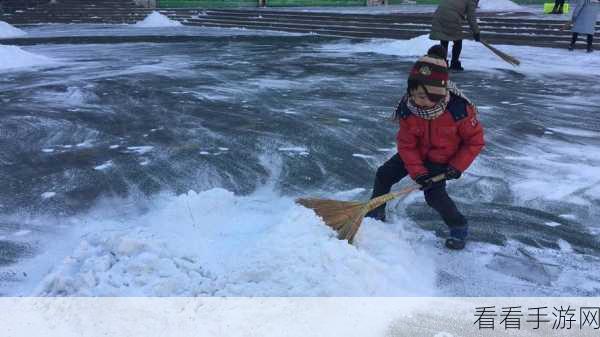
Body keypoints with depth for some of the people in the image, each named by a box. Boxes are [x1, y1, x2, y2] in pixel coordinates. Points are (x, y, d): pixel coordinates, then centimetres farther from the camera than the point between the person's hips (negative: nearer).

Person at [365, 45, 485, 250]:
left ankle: (459, 228, 8)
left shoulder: (459, 109, -31)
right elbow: (406, 145, -15)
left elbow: (475, 140, -16)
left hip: (442, 160, -4)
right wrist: (417, 172, -23)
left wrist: (457, 166, -20)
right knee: (384, 174, -1)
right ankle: (376, 213, 21)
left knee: (435, 195, -17)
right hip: (416, 153, 4)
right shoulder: (407, 110, -23)